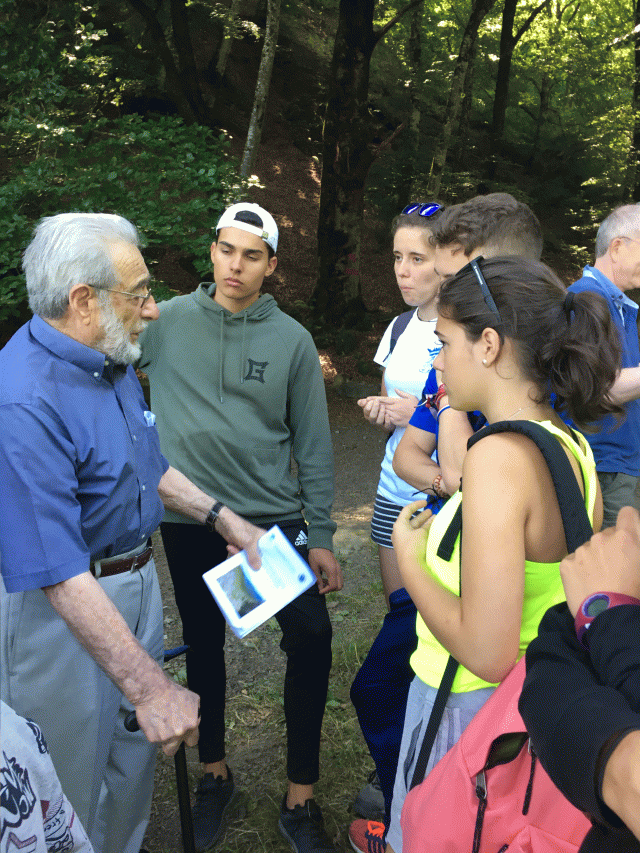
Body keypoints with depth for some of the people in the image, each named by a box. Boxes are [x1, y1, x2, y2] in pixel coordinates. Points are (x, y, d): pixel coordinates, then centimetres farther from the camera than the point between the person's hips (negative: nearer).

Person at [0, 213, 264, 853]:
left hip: (135, 578, 9)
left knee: (138, 751, 25)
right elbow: (57, 574, -33)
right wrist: (149, 687, -33)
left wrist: (222, 517, 9)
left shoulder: (111, 361, 0)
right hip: (64, 608, -9)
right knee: (70, 782, 11)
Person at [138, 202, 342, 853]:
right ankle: (214, 776, 38)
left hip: (274, 516, 0)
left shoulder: (292, 340, -1)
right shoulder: (165, 322, -1)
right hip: (188, 520, 1)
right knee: (203, 645, 14)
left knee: (311, 640, -7)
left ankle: (300, 800, 13)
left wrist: (321, 537, -2)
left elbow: (313, 445, 1)